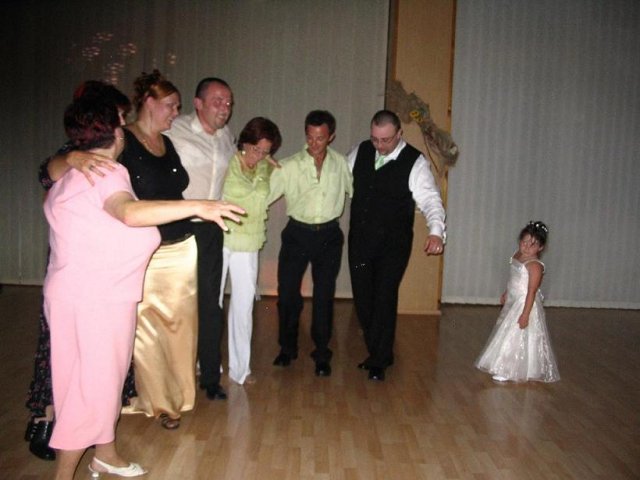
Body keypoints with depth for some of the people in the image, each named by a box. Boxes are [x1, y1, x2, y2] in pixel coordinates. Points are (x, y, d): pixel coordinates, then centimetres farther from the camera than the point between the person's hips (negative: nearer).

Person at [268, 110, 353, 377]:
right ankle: (287, 348, 27)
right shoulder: (289, 167, -8)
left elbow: (354, 190, 13)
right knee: (287, 293, 4)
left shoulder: (340, 163, 0)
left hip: (329, 236, 1)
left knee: (324, 296, 6)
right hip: (297, 234, -1)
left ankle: (321, 354, 23)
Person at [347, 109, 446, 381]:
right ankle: (378, 353, 28)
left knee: (384, 298, -5)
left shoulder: (415, 162, -10)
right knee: (363, 298, 8)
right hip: (359, 240, 5)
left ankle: (378, 361, 14)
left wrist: (436, 231, -34)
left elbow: (430, 200, -17)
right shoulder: (360, 152, 4)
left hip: (393, 245, -4)